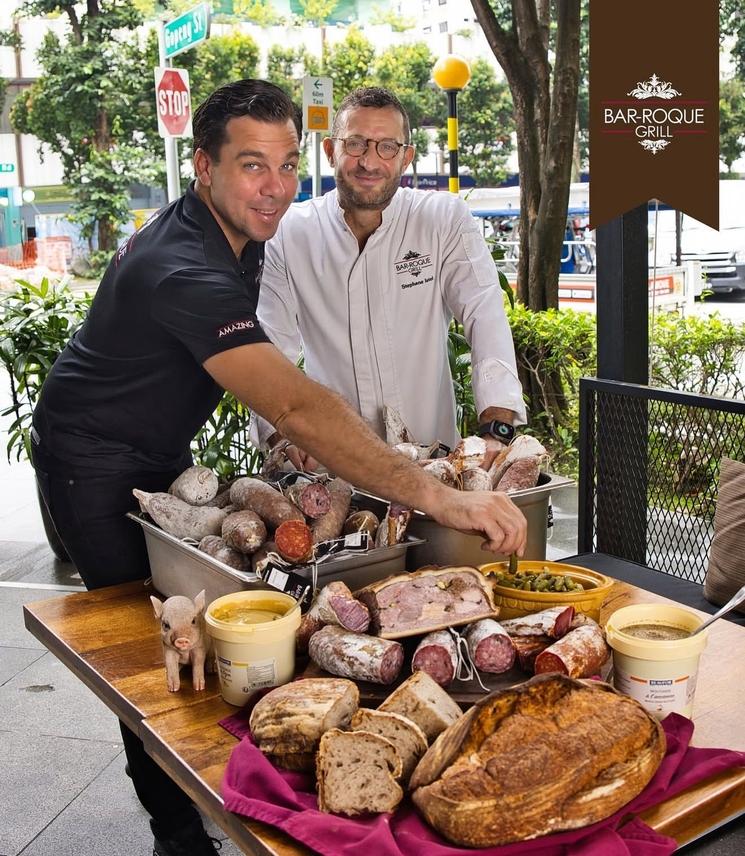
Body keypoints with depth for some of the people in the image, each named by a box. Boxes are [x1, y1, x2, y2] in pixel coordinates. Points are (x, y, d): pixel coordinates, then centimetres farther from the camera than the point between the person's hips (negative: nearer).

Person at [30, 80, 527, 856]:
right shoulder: (185, 269, -36)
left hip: (162, 451, 8)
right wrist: (441, 499, -53)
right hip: (93, 464, -8)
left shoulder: (242, 236, -5)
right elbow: (296, 409, -48)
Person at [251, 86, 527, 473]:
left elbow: (485, 316, -9)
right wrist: (283, 433, -20)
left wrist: (495, 429, -23)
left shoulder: (446, 219, 0)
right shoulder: (287, 233, 2)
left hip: (432, 453, 0)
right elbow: (270, 348, -2)